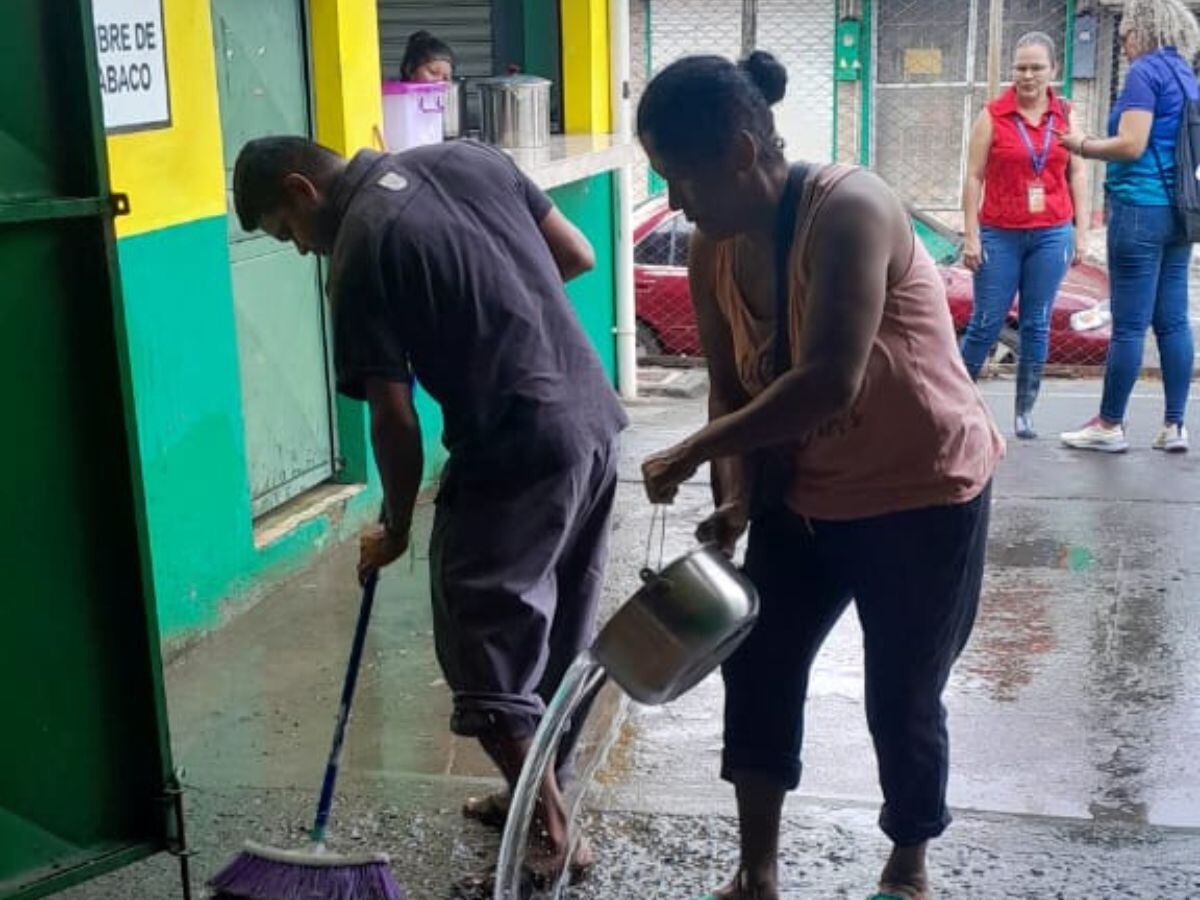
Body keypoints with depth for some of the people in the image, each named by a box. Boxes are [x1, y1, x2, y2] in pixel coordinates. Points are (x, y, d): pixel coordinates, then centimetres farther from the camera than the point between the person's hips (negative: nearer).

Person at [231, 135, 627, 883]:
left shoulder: (360, 248, -10)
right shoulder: (467, 156, 9)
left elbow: (395, 418, -9)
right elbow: (578, 256, 13)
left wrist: (395, 528, 5)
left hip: (517, 451, -8)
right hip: (594, 419, 8)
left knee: (489, 657, 3)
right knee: (561, 638, 19)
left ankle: (551, 835, 9)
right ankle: (540, 798, 34)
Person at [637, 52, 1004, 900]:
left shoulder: (850, 210, -27)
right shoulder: (713, 253, -5)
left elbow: (827, 383, -35)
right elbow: (733, 385, 2)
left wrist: (691, 453, -28)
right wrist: (736, 495, -13)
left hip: (922, 495, -6)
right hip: (804, 496, 7)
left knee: (901, 698, 6)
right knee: (756, 667, 8)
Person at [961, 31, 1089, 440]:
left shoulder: (1065, 115, 6)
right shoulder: (993, 115, -2)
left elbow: (1077, 174, 9)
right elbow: (974, 177, -2)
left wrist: (1081, 231, 4)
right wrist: (971, 235, -7)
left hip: (1051, 235, 2)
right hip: (1000, 236, -2)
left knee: (1037, 325, 5)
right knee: (986, 323, 1)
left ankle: (1024, 411, 14)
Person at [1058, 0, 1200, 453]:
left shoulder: (1146, 71, -9)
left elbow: (1131, 145, -17)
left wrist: (1083, 146, -2)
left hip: (1141, 207, -9)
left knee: (1129, 325, -4)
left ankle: (1110, 426, 3)